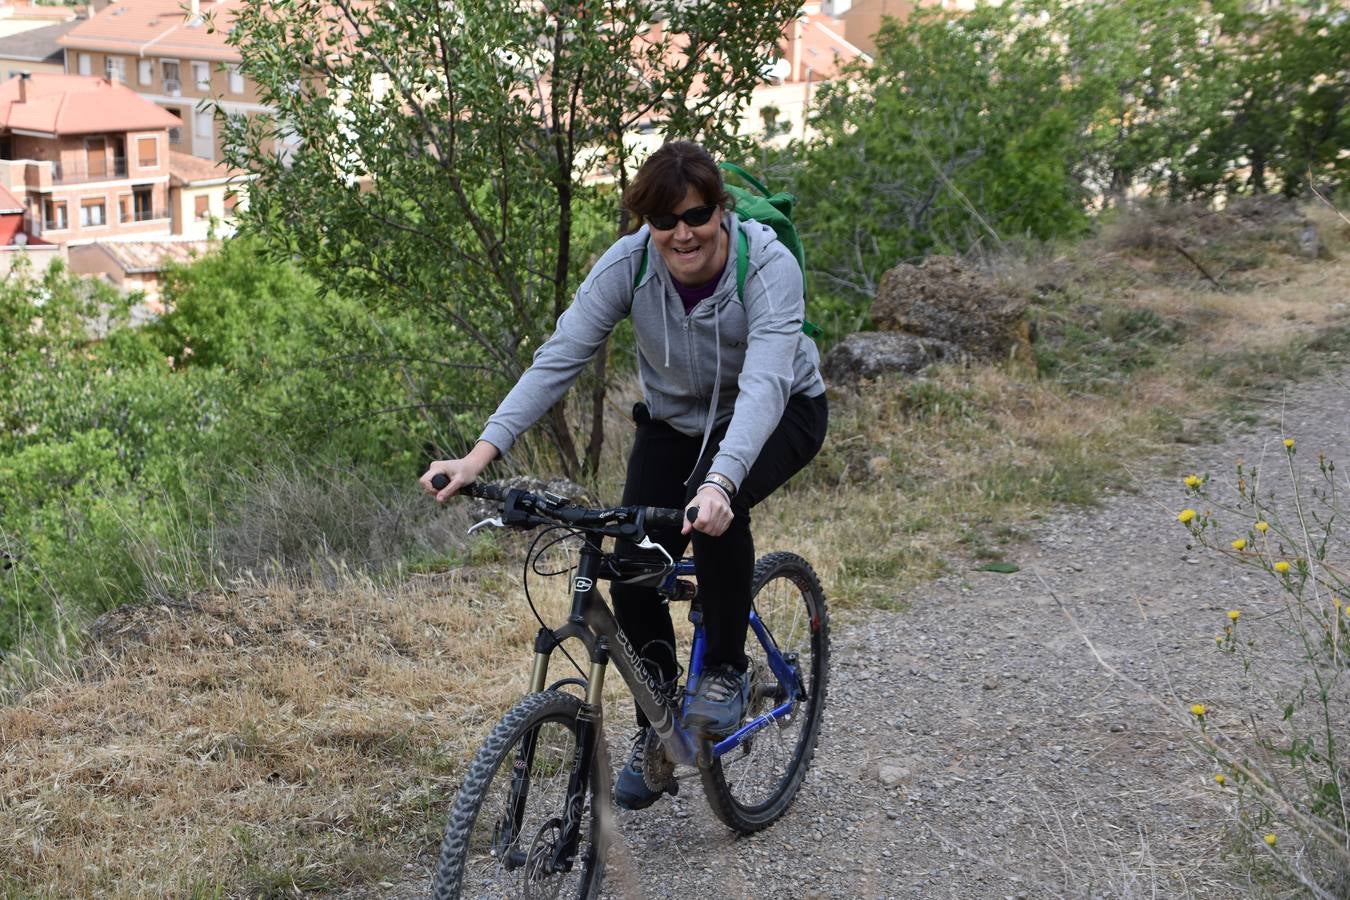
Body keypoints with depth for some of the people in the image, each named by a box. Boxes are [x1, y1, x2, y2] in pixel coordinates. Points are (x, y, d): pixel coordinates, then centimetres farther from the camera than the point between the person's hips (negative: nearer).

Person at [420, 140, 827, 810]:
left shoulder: (769, 266, -31)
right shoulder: (628, 263, -22)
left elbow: (764, 385, -43)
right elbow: (558, 358, -27)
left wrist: (719, 483, -60)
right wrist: (481, 453, -38)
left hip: (781, 413, -3)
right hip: (675, 421, 3)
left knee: (715, 510, -35)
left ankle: (727, 670, -9)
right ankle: (656, 731, 11)